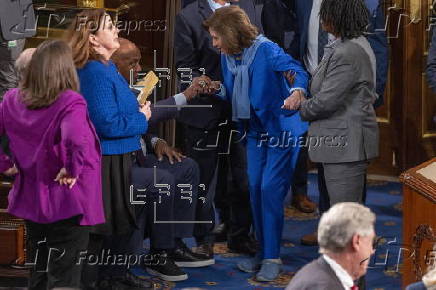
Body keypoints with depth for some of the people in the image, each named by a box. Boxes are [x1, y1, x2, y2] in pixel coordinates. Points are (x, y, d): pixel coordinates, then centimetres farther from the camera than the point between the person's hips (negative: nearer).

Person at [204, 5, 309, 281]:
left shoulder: (266, 50, -22)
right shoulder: (227, 57, 1)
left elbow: (296, 70, -34)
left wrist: (296, 90, -55)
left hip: (281, 127, -8)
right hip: (255, 131, 8)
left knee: (270, 190, -11)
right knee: (256, 190, 8)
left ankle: (272, 257, -2)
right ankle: (264, 250, 21)